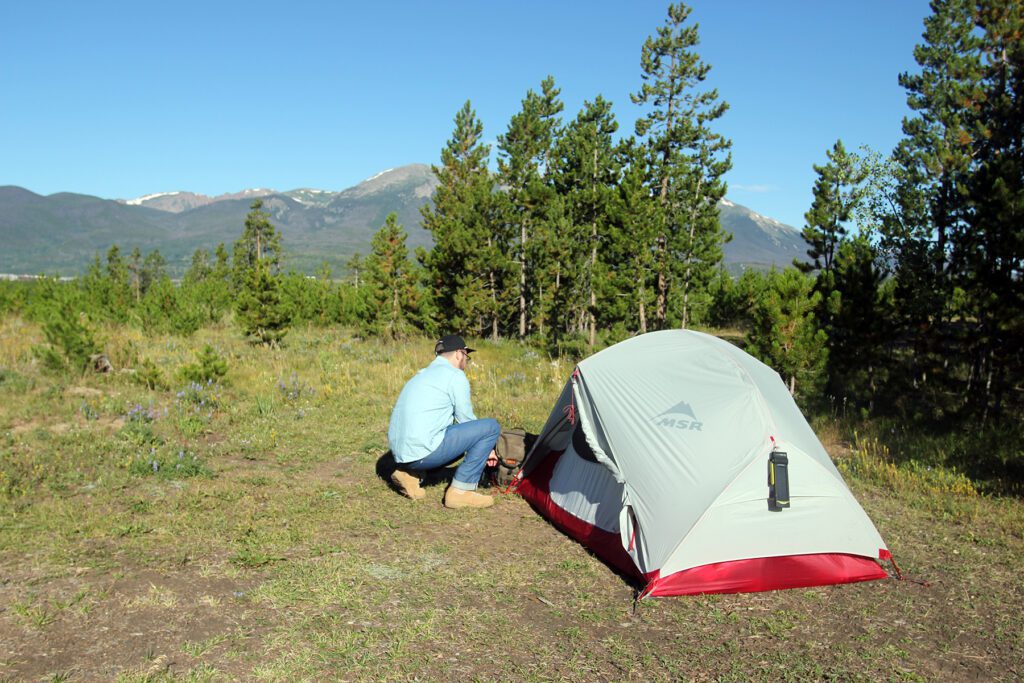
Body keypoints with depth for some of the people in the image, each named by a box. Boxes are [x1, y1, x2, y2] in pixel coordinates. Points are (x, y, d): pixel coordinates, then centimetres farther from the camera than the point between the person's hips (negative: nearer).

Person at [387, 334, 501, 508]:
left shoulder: (422, 374, 23)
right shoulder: (455, 376, -3)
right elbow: (466, 421, 3)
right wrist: (487, 448, 20)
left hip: (400, 452, 9)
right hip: (423, 450, -9)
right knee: (491, 427, -3)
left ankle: (410, 473, 13)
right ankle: (460, 491, -3)